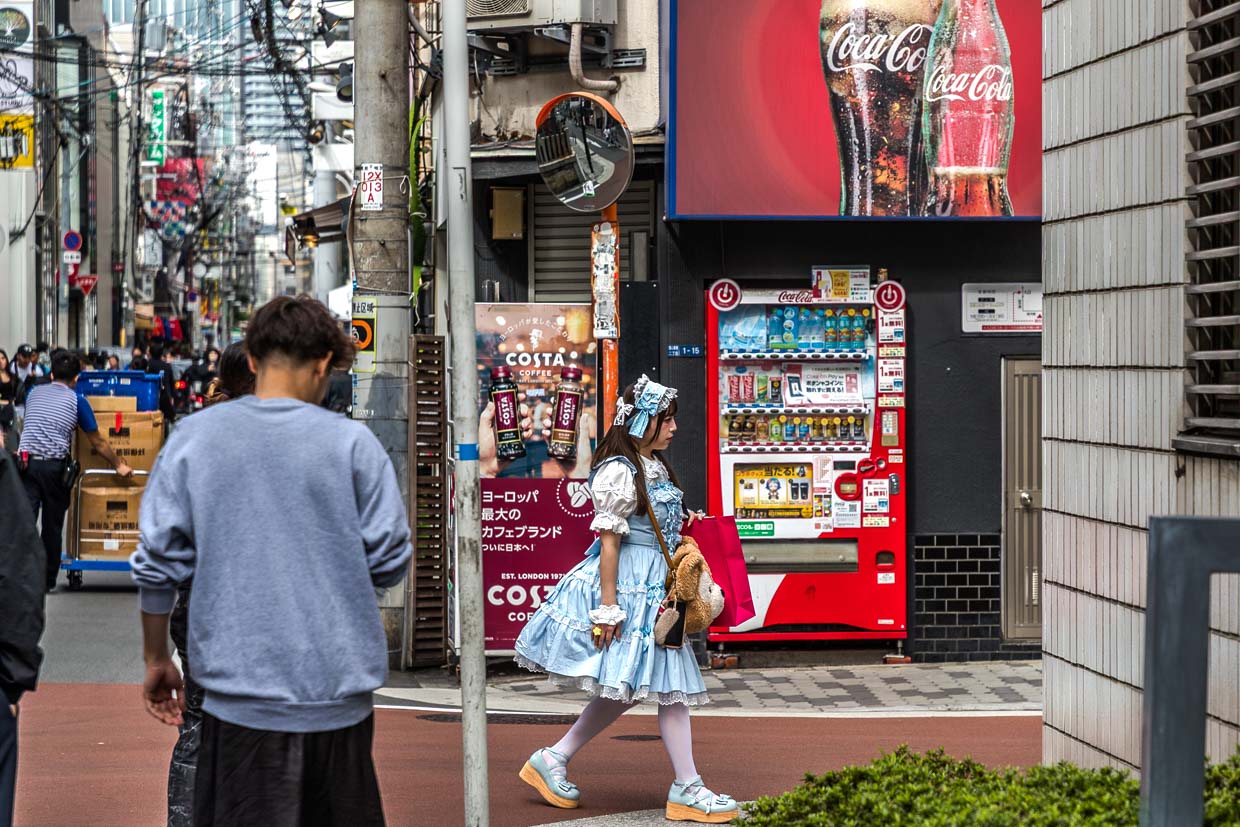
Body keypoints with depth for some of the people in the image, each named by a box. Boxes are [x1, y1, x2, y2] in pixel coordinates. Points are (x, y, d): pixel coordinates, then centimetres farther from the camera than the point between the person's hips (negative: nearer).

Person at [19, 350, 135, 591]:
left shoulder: (34, 393, 15)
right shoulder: (76, 400, 6)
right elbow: (98, 442, 11)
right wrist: (119, 465, 23)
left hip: (27, 462, 2)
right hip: (55, 466, -2)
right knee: (52, 526, 11)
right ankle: (48, 579, 20)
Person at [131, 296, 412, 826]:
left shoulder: (193, 437, 0)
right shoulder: (350, 441, -4)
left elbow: (157, 563, 2)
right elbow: (390, 563, -1)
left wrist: (156, 660, 14)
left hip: (240, 694, 0)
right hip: (339, 690, 0)